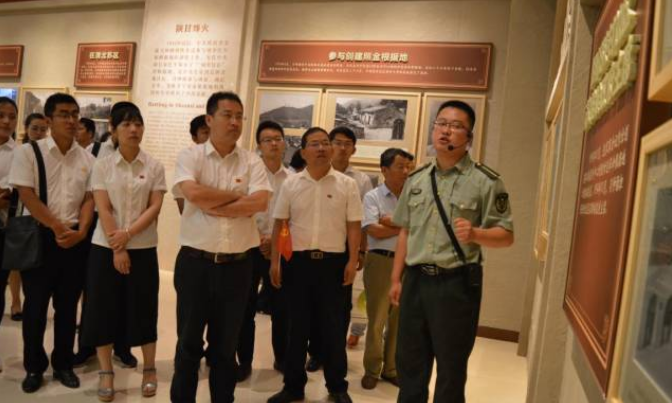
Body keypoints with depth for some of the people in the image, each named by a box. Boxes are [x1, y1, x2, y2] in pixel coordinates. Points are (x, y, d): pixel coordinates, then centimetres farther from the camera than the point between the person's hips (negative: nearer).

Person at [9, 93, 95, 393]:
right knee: (35, 304, 7)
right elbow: (27, 196, -10)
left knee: (68, 305, 10)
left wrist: (80, 231, -11)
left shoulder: (87, 158, 7)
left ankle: (63, 364, 25)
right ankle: (34, 367, 23)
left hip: (76, 240, 3)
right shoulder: (28, 152, -3)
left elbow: (89, 198, 4)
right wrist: (58, 228, -13)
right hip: (39, 237, -2)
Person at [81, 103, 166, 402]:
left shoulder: (154, 167, 1)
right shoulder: (102, 165, 0)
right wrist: (117, 249, -13)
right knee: (104, 308, 6)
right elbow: (103, 209, -7)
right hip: (105, 247, 1)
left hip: (143, 248, 0)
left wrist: (127, 234, -16)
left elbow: (155, 207, -5)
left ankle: (149, 369, 22)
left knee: (143, 308, 6)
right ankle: (106, 372, 22)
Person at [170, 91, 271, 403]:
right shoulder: (190, 156, -2)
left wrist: (213, 207, -14)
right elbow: (193, 194, -21)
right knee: (189, 341, 14)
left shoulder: (252, 162, 2)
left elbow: (260, 202, -14)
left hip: (237, 265, 1)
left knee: (226, 345, 16)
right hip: (195, 262, -1)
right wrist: (236, 194, -10)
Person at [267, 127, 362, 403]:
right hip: (298, 261, 1)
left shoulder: (347, 184, 0)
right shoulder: (291, 184, 4)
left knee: (333, 327, 8)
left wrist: (352, 261, -7)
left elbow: (353, 226, 0)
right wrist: (274, 262, 1)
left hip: (333, 262, -1)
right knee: (297, 326, 11)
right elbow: (279, 225, 6)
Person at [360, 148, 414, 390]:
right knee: (377, 319, 6)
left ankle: (391, 369, 28)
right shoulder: (373, 197, -2)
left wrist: (391, 222, -12)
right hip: (381, 262, -3)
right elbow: (374, 230, -14)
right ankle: (372, 370, 21)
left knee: (400, 320, 12)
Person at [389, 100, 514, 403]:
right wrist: (396, 279, 11)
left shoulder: (486, 182, -7)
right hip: (415, 280, 5)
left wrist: (474, 234, -27)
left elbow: (506, 235, -7)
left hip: (457, 283, -4)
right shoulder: (416, 179, 9)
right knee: (408, 362, 17)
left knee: (451, 367, 11)